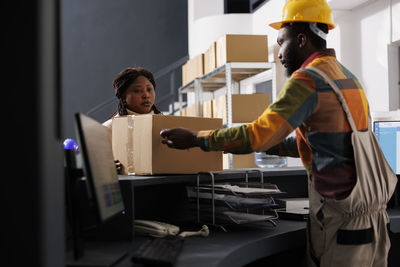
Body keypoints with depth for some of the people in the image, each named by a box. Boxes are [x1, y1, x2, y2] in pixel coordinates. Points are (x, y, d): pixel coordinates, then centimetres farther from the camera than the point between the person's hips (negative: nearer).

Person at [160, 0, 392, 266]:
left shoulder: (308, 79, -13)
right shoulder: (347, 76, 16)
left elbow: (258, 134, -19)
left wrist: (196, 138, -10)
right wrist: (266, 145, 20)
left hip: (341, 210, -9)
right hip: (372, 207, 9)